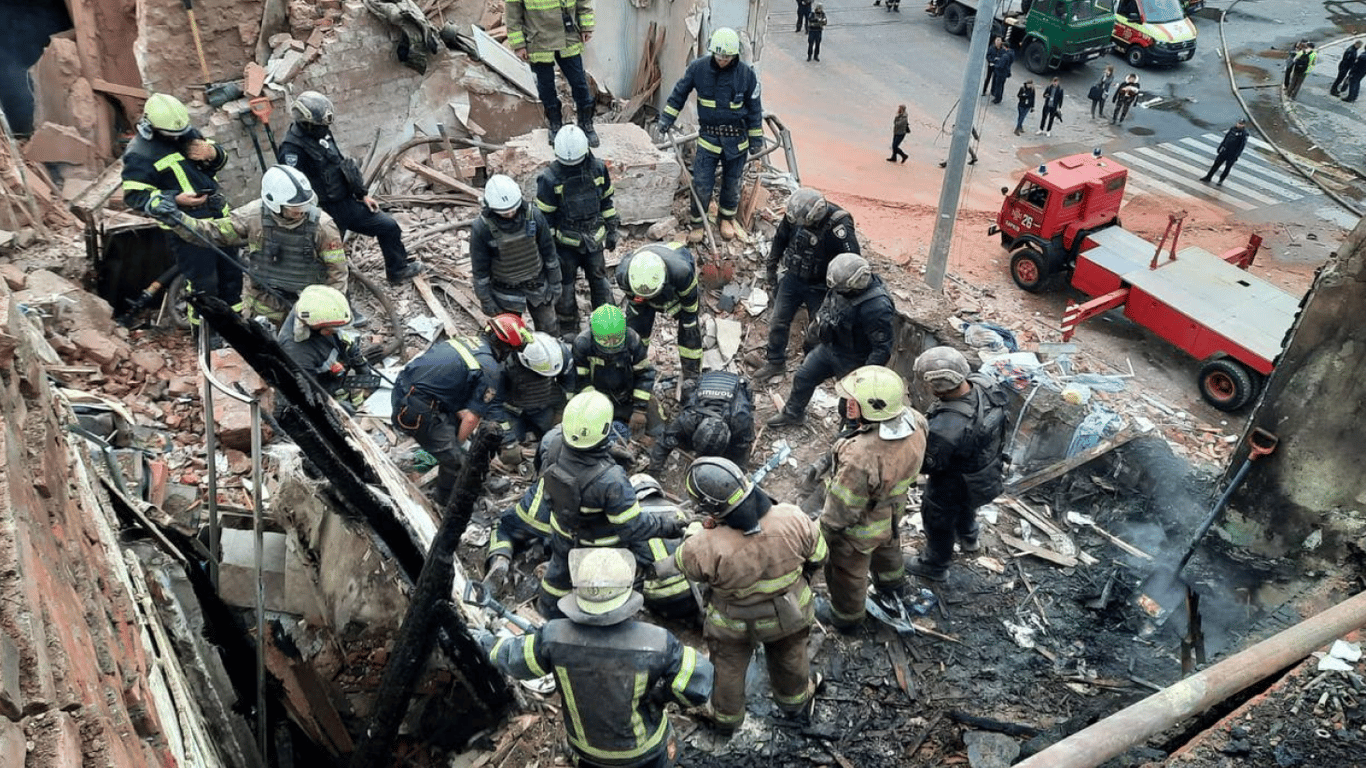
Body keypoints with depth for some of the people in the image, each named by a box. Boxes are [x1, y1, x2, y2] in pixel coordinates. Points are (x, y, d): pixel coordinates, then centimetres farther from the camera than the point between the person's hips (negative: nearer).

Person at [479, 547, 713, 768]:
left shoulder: (554, 638, -28)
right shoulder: (656, 642, -34)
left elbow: (512, 658, -10)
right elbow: (698, 682, -25)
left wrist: (488, 642, 11)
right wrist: (663, 693, -6)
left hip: (586, 745, 2)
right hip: (643, 748, -2)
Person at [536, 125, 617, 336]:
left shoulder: (598, 168, -9)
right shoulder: (550, 178, -19)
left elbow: (606, 200, 5)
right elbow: (544, 215, -12)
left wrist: (611, 231, 9)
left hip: (593, 239, 3)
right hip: (565, 242, -3)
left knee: (599, 281, 17)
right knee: (564, 286, 12)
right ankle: (568, 329, 30)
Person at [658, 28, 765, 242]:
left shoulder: (746, 74, -9)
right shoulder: (698, 68, -9)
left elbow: (754, 109, 1)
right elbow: (680, 92, 7)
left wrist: (756, 140, 3)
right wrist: (667, 117, 9)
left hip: (736, 138, 0)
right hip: (708, 136, 0)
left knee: (731, 182, 14)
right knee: (702, 184, -4)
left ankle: (727, 218, 36)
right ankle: (697, 223, 15)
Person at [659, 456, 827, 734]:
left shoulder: (708, 548, -41)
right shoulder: (793, 519, -32)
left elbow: (682, 564, -17)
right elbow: (818, 556, -12)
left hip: (735, 624, -2)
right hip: (791, 612, 3)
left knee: (728, 670, 29)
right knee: (789, 658, 34)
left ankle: (726, 718, 57)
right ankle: (796, 703, 62)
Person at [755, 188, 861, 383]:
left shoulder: (838, 226, -31)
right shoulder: (794, 215, -14)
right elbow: (779, 240, 5)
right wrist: (770, 270, 13)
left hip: (819, 287, -5)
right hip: (792, 278, 5)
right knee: (778, 322, 10)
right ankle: (775, 362, 30)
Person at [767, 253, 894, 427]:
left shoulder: (877, 307, -38)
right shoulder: (843, 284, -15)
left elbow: (882, 349, -31)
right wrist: (817, 323, 6)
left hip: (852, 361, -8)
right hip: (829, 346, 8)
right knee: (803, 377, 23)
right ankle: (793, 413, 49)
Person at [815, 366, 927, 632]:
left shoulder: (861, 458, -47)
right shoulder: (914, 422, -24)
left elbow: (842, 508, -30)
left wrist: (824, 532, -11)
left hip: (860, 528, -7)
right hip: (893, 510, 7)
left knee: (847, 572, 24)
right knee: (887, 546, 39)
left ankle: (846, 617, 53)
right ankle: (892, 583, 69)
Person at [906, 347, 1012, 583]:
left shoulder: (945, 428, -46)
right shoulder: (985, 388, -23)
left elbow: (927, 463, -27)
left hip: (953, 488, -7)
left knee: (938, 522, 24)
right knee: (964, 506, 38)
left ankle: (935, 566, 52)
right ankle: (968, 537, 68)